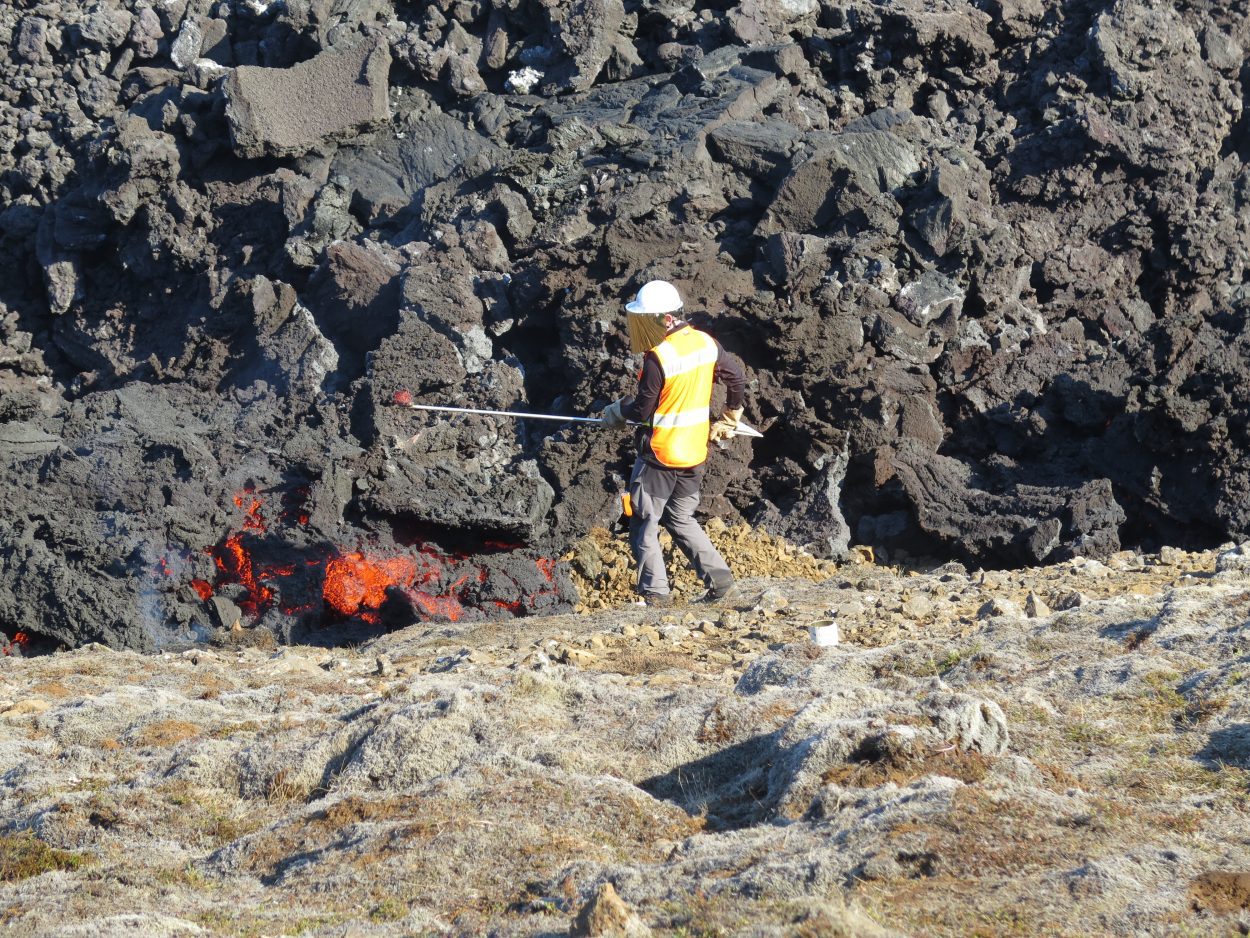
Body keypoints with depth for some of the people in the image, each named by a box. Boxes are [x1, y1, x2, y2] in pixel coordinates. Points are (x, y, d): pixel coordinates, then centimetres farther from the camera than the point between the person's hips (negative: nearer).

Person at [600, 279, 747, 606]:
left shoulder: (657, 358, -21)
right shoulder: (706, 343, 0)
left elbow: (641, 410, -16)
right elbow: (737, 378, 10)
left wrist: (614, 412, 5)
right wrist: (728, 422, 22)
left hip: (660, 455, -7)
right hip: (696, 455, 7)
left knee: (644, 524, 4)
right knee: (681, 518, 20)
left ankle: (655, 592, 2)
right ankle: (718, 576, 9)